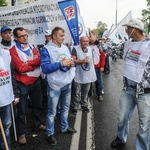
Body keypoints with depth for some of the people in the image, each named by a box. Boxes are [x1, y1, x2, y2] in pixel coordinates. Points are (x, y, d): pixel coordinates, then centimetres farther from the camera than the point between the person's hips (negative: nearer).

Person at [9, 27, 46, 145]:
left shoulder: (31, 47, 6)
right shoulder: (13, 50, -13)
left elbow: (40, 60, -7)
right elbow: (21, 68, -21)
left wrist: (28, 63, -23)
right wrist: (34, 63, -11)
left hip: (36, 80, 6)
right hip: (22, 84, -6)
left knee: (38, 104, 19)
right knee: (22, 109, 4)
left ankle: (37, 124, 39)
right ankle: (21, 133, 19)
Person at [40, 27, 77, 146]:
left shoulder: (65, 48, 9)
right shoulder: (46, 49, -12)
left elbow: (71, 62, 15)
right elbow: (45, 68, -20)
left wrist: (71, 63, -9)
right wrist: (61, 63, -22)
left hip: (67, 84, 7)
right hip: (55, 85, -6)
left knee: (65, 108, 21)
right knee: (52, 111, 5)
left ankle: (64, 127, 40)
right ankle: (50, 134, 21)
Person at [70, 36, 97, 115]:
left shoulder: (90, 49, 9)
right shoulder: (75, 49, -12)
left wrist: (93, 71, 16)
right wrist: (82, 61, -25)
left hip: (88, 75, 6)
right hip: (78, 76, -6)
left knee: (85, 92, 18)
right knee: (76, 93, 2)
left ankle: (84, 106, 34)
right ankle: (74, 108, 15)